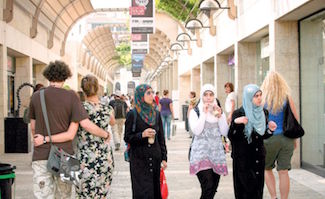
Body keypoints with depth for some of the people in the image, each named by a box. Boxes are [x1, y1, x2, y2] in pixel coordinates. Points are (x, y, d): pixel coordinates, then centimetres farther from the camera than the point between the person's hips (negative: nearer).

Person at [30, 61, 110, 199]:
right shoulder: (71, 96, -6)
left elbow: (33, 127, 10)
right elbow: (86, 125, -13)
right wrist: (105, 134, 4)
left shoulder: (36, 96, 2)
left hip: (41, 156, 1)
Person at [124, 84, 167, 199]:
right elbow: (127, 138, -3)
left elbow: (161, 138, 11)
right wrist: (142, 135, -19)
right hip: (139, 160, -4)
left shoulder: (156, 114, 9)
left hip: (155, 159, 4)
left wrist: (164, 158, 7)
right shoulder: (132, 115, -4)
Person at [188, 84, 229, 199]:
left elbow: (224, 132, 5)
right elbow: (196, 131, -12)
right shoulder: (195, 112, 2)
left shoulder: (219, 111, 14)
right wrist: (204, 114, -11)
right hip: (201, 153, -4)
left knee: (213, 189, 5)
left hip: (217, 153, 4)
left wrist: (220, 116, -6)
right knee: (208, 187, -19)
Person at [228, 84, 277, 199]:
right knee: (245, 190, -2)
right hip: (243, 158, -5)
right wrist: (236, 123, -26)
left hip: (259, 158, 5)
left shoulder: (263, 113, 7)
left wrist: (270, 129, -3)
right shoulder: (239, 113, -8)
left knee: (258, 189, 5)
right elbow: (231, 137, -10)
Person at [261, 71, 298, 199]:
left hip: (269, 138, -1)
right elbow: (295, 120, 2)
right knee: (283, 172, 5)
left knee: (267, 169, 16)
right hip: (287, 139, 1)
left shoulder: (263, 99, -4)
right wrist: (294, 138, 12)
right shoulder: (287, 98, 0)